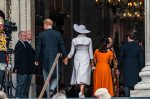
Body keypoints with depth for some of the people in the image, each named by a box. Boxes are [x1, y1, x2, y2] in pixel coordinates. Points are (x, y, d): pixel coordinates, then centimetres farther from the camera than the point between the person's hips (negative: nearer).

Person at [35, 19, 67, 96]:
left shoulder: (41, 34, -2)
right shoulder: (57, 34, 1)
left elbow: (38, 47, -2)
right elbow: (62, 46, 1)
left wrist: (36, 60, 4)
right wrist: (65, 58, 6)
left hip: (45, 59, -1)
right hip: (55, 58, 1)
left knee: (46, 78, 10)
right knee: (56, 77, 12)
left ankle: (48, 93, 8)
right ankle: (52, 89, -12)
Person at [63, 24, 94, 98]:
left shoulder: (74, 40, -3)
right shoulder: (89, 40, -5)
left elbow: (72, 52, 1)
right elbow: (90, 52, -3)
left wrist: (67, 58, 16)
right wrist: (92, 61, 5)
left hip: (77, 58, 2)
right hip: (86, 58, -1)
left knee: (79, 74, 12)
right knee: (83, 75, -5)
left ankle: (82, 93, 17)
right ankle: (81, 91, -22)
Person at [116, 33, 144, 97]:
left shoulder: (124, 46, -4)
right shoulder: (138, 46, 0)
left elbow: (120, 58, -1)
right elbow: (141, 59, 1)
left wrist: (118, 68, 6)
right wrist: (141, 69, 7)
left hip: (127, 69, -1)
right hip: (136, 69, 1)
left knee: (127, 85, 6)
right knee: (136, 85, 8)